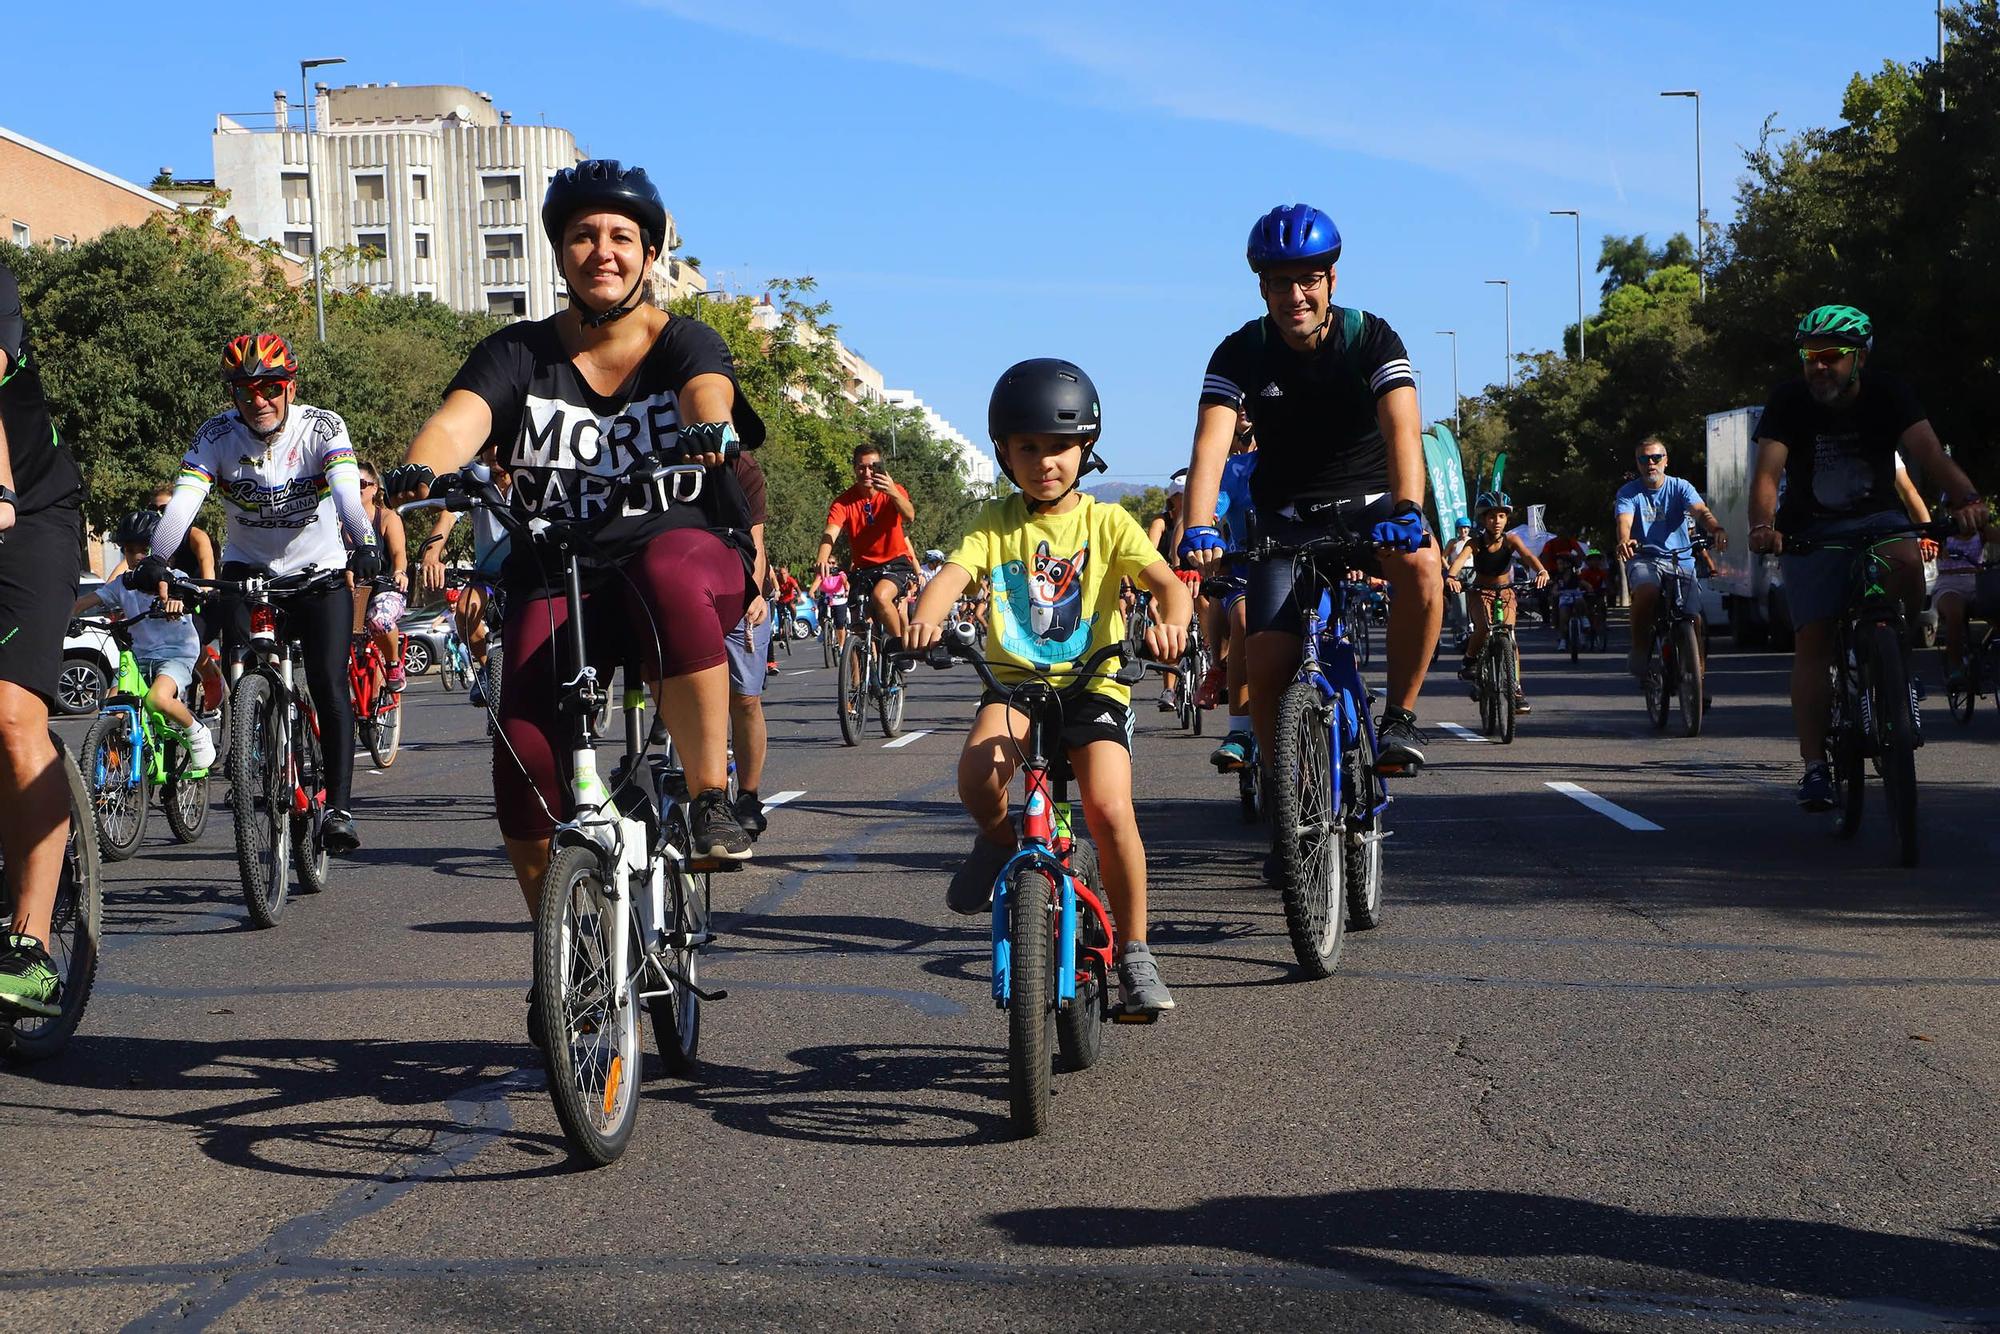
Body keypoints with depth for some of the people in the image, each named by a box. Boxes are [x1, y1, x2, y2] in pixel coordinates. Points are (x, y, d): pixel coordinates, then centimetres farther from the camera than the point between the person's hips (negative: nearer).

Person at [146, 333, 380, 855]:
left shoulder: (321, 427, -18)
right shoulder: (217, 435, -13)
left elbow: (347, 491, -34)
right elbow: (183, 501, -26)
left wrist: (365, 545, -53)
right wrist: (156, 561, -45)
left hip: (318, 570, -2)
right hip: (248, 564, 2)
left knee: (330, 689, -14)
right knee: (226, 606, -30)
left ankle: (338, 808, -9)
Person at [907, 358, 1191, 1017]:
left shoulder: (1106, 522, 2)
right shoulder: (996, 522, 6)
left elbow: (1166, 581, -11)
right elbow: (953, 574, -11)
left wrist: (1171, 622, -35)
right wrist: (925, 618, -35)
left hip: (1093, 684, -1)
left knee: (1109, 809, -22)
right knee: (978, 775, -31)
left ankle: (1134, 953, -2)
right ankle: (1003, 842, 7)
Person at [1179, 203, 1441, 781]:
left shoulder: (1371, 338, -13)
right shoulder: (1241, 353, -10)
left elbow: (1403, 431, -27)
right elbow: (1212, 442, -23)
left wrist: (1406, 511, -46)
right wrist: (1199, 528, -41)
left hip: (1367, 501, -1)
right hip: (1286, 519, 1)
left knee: (1420, 562, -35)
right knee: (1268, 658, -17)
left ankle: (1400, 715, -18)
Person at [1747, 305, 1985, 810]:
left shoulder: (1888, 393, -13)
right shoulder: (1789, 401, -14)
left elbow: (1926, 450, -27)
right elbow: (1768, 471, -25)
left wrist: (1964, 497, -47)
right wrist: (1763, 525, -47)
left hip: (1877, 518, 0)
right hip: (1811, 531, 0)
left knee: (1905, 562, -33)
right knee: (1812, 638, -12)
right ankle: (1815, 765, -9)